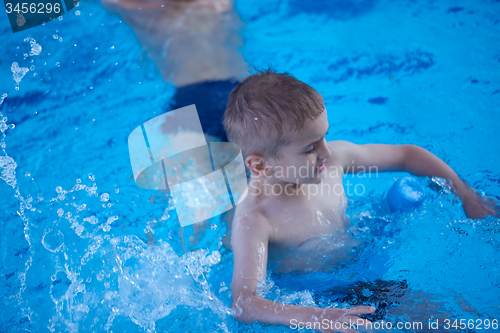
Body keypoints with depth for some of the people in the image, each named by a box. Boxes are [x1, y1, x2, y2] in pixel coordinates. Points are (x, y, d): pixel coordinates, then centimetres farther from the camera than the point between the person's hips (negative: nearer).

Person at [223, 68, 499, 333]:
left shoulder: (334, 157, -10)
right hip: (308, 301, -5)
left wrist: (464, 193, 2)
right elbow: (243, 303, -37)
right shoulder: (252, 220, -28)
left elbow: (405, 155, 6)